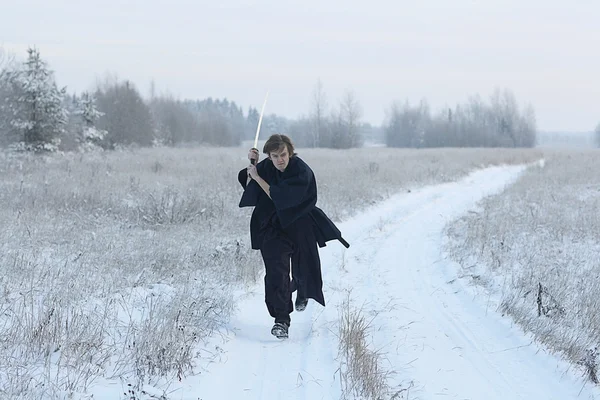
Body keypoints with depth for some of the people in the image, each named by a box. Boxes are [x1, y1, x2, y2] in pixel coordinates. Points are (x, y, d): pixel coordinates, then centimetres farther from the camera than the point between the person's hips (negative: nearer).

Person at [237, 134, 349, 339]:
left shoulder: (302, 172, -22)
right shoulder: (266, 167, -6)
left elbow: (279, 198, -28)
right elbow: (249, 187, 3)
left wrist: (257, 176, -24)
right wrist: (252, 164, -11)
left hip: (300, 225, -2)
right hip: (273, 226, 2)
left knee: (304, 270, 13)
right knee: (276, 272, -14)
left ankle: (302, 292, 51)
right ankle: (281, 319, -13)